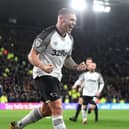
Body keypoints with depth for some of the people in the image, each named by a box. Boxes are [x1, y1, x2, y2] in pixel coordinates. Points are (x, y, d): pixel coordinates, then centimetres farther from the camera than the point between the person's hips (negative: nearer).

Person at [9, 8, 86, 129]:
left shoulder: (70, 39, 7)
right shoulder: (48, 34, -17)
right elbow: (32, 55, -16)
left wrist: (76, 66, -2)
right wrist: (43, 66, -35)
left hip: (56, 76, 9)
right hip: (43, 75, -9)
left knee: (46, 110, 17)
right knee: (57, 108, -17)